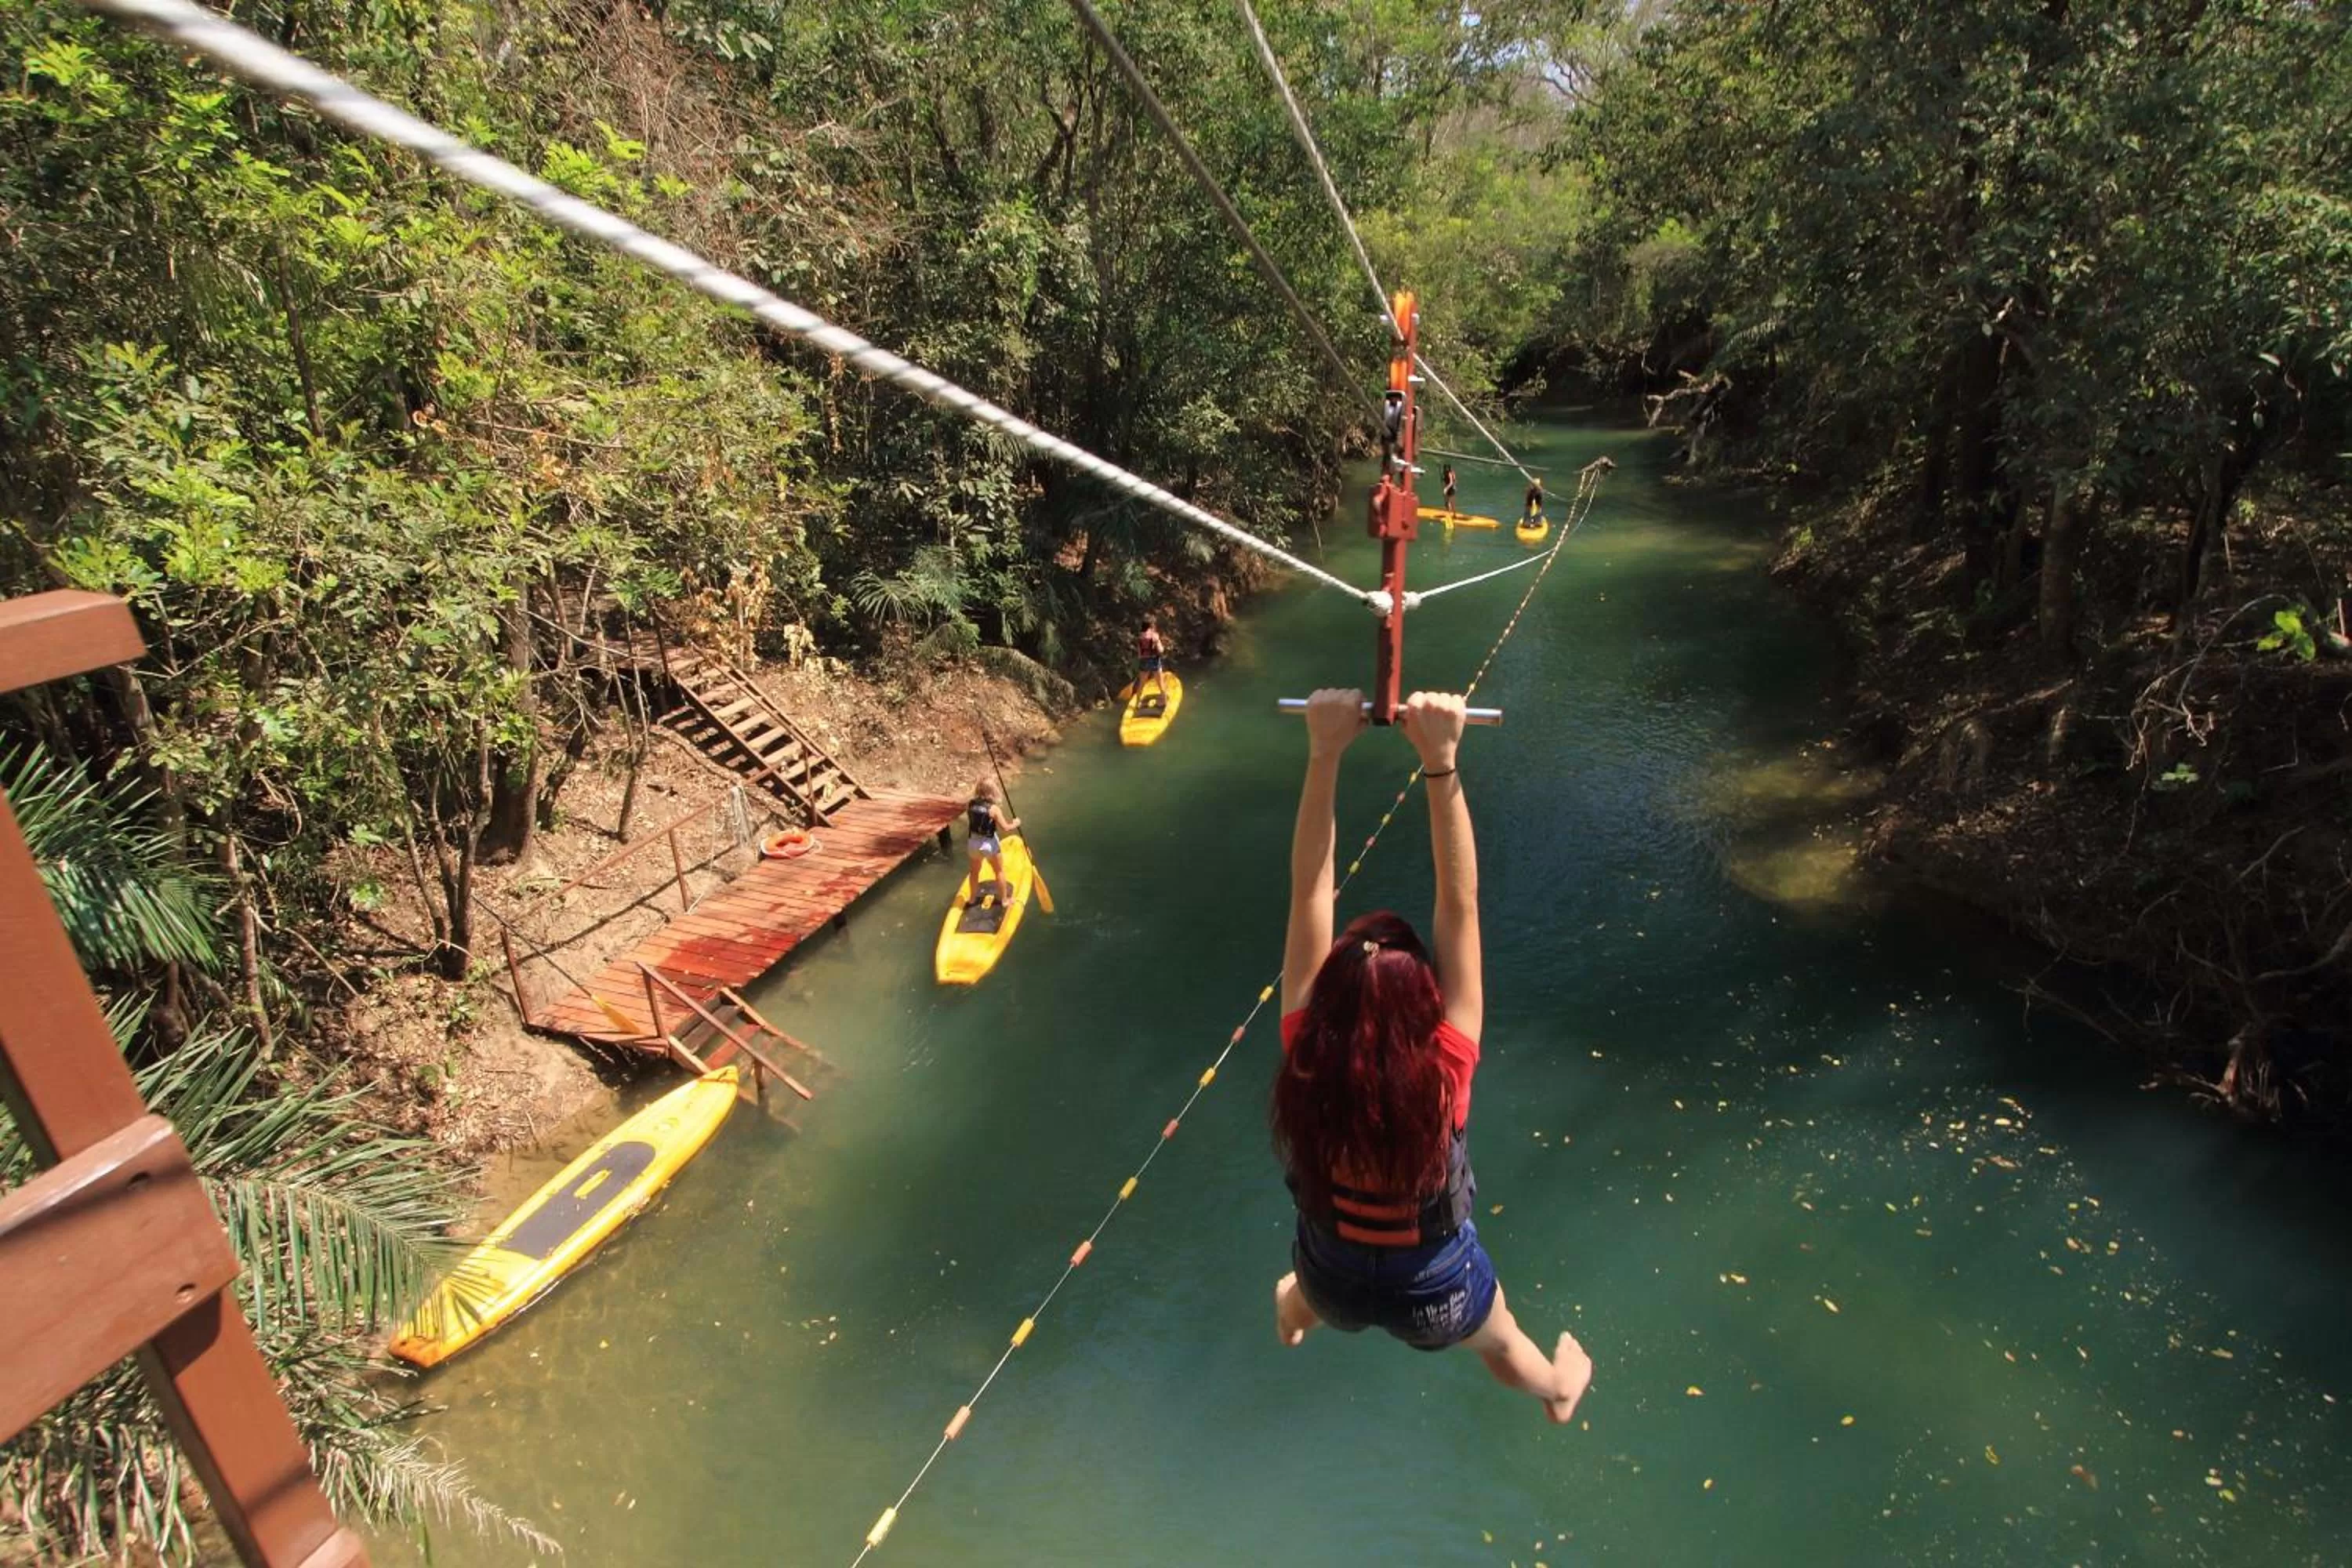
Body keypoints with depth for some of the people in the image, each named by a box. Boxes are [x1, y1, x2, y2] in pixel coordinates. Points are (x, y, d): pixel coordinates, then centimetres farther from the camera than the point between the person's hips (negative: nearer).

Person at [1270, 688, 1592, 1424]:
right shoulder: (1442, 1072, -38)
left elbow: (1310, 893, -35)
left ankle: (1293, 1313, 74)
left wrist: (1324, 755, -41)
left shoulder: (1305, 1062, -33)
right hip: (1434, 1296, -1)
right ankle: (1560, 1391, 66)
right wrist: (1441, 760, -43)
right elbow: (1459, 906, -39)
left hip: (1334, 1281, 2)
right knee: (1503, 1341, 34)